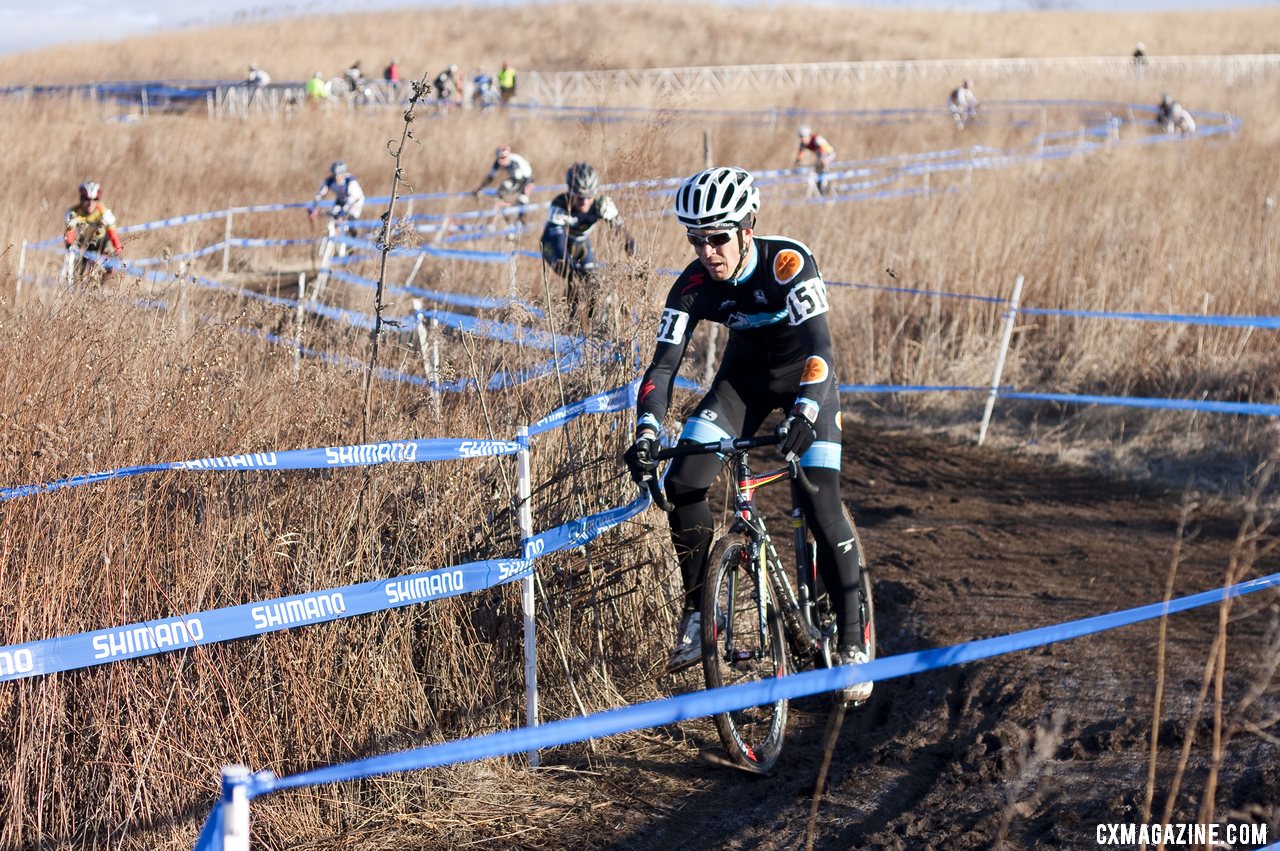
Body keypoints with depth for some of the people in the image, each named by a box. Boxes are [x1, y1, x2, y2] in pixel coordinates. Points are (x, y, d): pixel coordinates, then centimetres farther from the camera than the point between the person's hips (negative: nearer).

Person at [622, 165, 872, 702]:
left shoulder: (787, 262, -32)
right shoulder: (694, 285, -20)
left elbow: (820, 346, -40)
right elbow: (665, 362, -22)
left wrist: (804, 415, -56)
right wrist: (647, 431, -39)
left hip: (805, 376, -4)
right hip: (745, 376, 4)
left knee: (821, 509, -17)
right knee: (683, 484, -15)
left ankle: (854, 642, -3)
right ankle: (697, 615, 1)